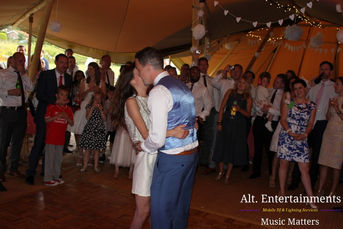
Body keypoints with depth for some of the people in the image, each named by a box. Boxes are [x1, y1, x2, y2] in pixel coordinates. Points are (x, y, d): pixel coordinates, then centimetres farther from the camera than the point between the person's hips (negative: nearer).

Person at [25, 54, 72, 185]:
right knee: (39, 143, -5)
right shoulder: (45, 75, -1)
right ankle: (30, 173, 5)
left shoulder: (68, 78, 11)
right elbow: (39, 94, -7)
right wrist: (55, 102, -16)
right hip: (45, 114, -4)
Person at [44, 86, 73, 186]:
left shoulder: (68, 109, 8)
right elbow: (46, 120, -10)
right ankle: (47, 178, 7)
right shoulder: (51, 107, -4)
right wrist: (58, 116, -19)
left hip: (61, 137, 5)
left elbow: (72, 123, 5)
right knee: (50, 157, -1)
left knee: (59, 158, 12)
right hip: (51, 137, -5)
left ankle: (56, 176, 25)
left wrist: (67, 117, -14)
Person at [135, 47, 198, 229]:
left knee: (161, 209, 7)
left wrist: (143, 146, -1)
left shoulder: (158, 92, -18)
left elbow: (157, 138, -21)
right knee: (181, 205, 22)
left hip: (171, 158, -9)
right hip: (192, 152, 9)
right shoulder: (181, 85, 10)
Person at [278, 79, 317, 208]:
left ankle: (311, 198, 6)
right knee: (284, 164, 6)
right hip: (286, 137, -1)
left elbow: (310, 123, 7)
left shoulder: (312, 106, 8)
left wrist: (304, 134, -11)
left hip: (302, 139, 1)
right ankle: (282, 192, 20)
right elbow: (283, 120, -1)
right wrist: (291, 133, -14)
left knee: (305, 169, -1)